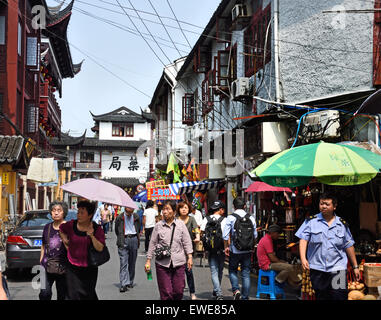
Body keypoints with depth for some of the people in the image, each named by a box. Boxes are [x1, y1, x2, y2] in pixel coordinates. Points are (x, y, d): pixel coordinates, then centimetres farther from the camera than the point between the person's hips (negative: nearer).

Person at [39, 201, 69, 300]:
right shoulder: (47, 227, 9)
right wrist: (41, 261, 17)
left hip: (63, 266, -3)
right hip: (47, 265, 3)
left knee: (62, 295, 7)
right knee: (44, 293, -9)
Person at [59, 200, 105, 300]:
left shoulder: (97, 229, -7)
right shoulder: (71, 225, -3)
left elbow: (100, 248, -14)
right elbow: (61, 229, 19)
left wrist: (92, 236, -25)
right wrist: (64, 240, 9)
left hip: (89, 269, -1)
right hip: (73, 268, 1)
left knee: (89, 294, 9)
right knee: (73, 294, -1)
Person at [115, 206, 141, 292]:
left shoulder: (136, 217, 7)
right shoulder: (120, 218, -1)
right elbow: (117, 230, 11)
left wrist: (137, 238, 13)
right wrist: (121, 239, 9)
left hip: (134, 239, 3)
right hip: (124, 240, -3)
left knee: (132, 263, 8)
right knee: (124, 263, -10)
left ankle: (130, 282, 19)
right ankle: (124, 284, -14)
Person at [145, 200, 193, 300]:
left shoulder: (181, 224, 6)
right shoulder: (158, 226, 4)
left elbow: (187, 242, 9)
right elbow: (152, 244, 8)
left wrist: (190, 257, 2)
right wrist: (148, 261, 7)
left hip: (179, 262, 1)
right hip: (162, 263, -1)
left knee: (179, 290, 2)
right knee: (166, 292, -2)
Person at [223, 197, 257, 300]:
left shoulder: (230, 218, -9)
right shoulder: (251, 218, 1)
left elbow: (225, 235, -10)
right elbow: (255, 235, 6)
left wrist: (226, 247, 3)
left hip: (235, 250, -2)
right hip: (248, 251, 2)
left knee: (232, 271, 15)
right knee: (246, 273, 9)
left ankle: (236, 290, -5)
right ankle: (245, 297, 12)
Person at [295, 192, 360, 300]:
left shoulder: (342, 224, 8)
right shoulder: (311, 221, 3)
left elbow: (349, 246, 13)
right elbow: (303, 239, -3)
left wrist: (355, 266, 14)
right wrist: (303, 258, -18)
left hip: (338, 268, 0)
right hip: (317, 268, 0)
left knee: (340, 296, -10)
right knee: (321, 296, 9)